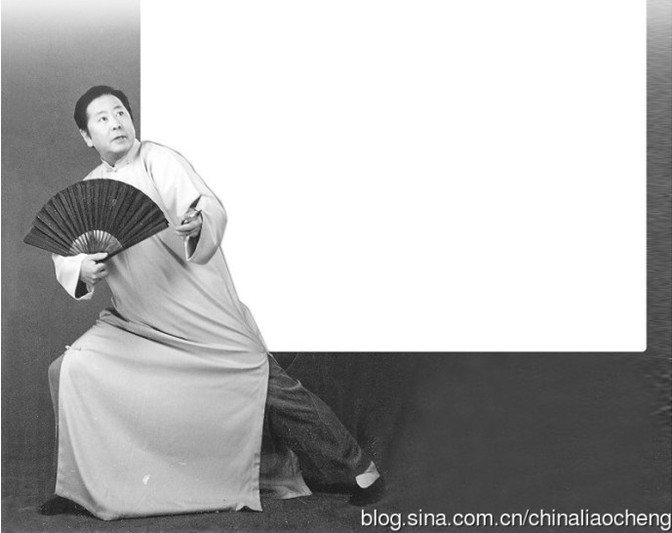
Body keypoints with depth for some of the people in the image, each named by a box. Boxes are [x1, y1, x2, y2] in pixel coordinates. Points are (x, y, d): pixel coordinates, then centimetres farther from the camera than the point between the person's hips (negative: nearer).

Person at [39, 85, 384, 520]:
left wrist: (197, 226, -48)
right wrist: (83, 270, -18)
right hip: (135, 322, 6)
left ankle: (360, 471, 11)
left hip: (205, 316, -5)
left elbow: (211, 208, -25)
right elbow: (63, 253, 6)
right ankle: (80, 486, 13)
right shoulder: (89, 190, 8)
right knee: (71, 370, -6)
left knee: (270, 386, -5)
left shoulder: (158, 161, -10)